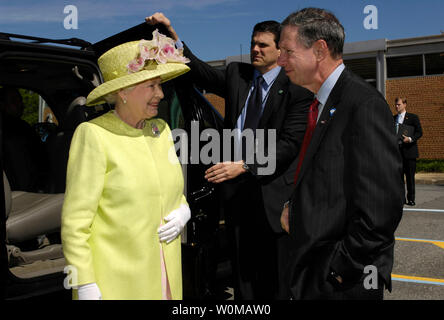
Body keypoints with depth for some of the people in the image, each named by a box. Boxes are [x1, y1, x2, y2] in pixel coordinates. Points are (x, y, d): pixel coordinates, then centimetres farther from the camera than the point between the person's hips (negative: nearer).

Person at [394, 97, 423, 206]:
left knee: (410, 176, -1)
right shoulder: (393, 118, 15)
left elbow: (419, 132, -1)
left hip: (409, 150, -4)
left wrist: (410, 139, -17)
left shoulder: (413, 117, 2)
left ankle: (411, 198, 6)